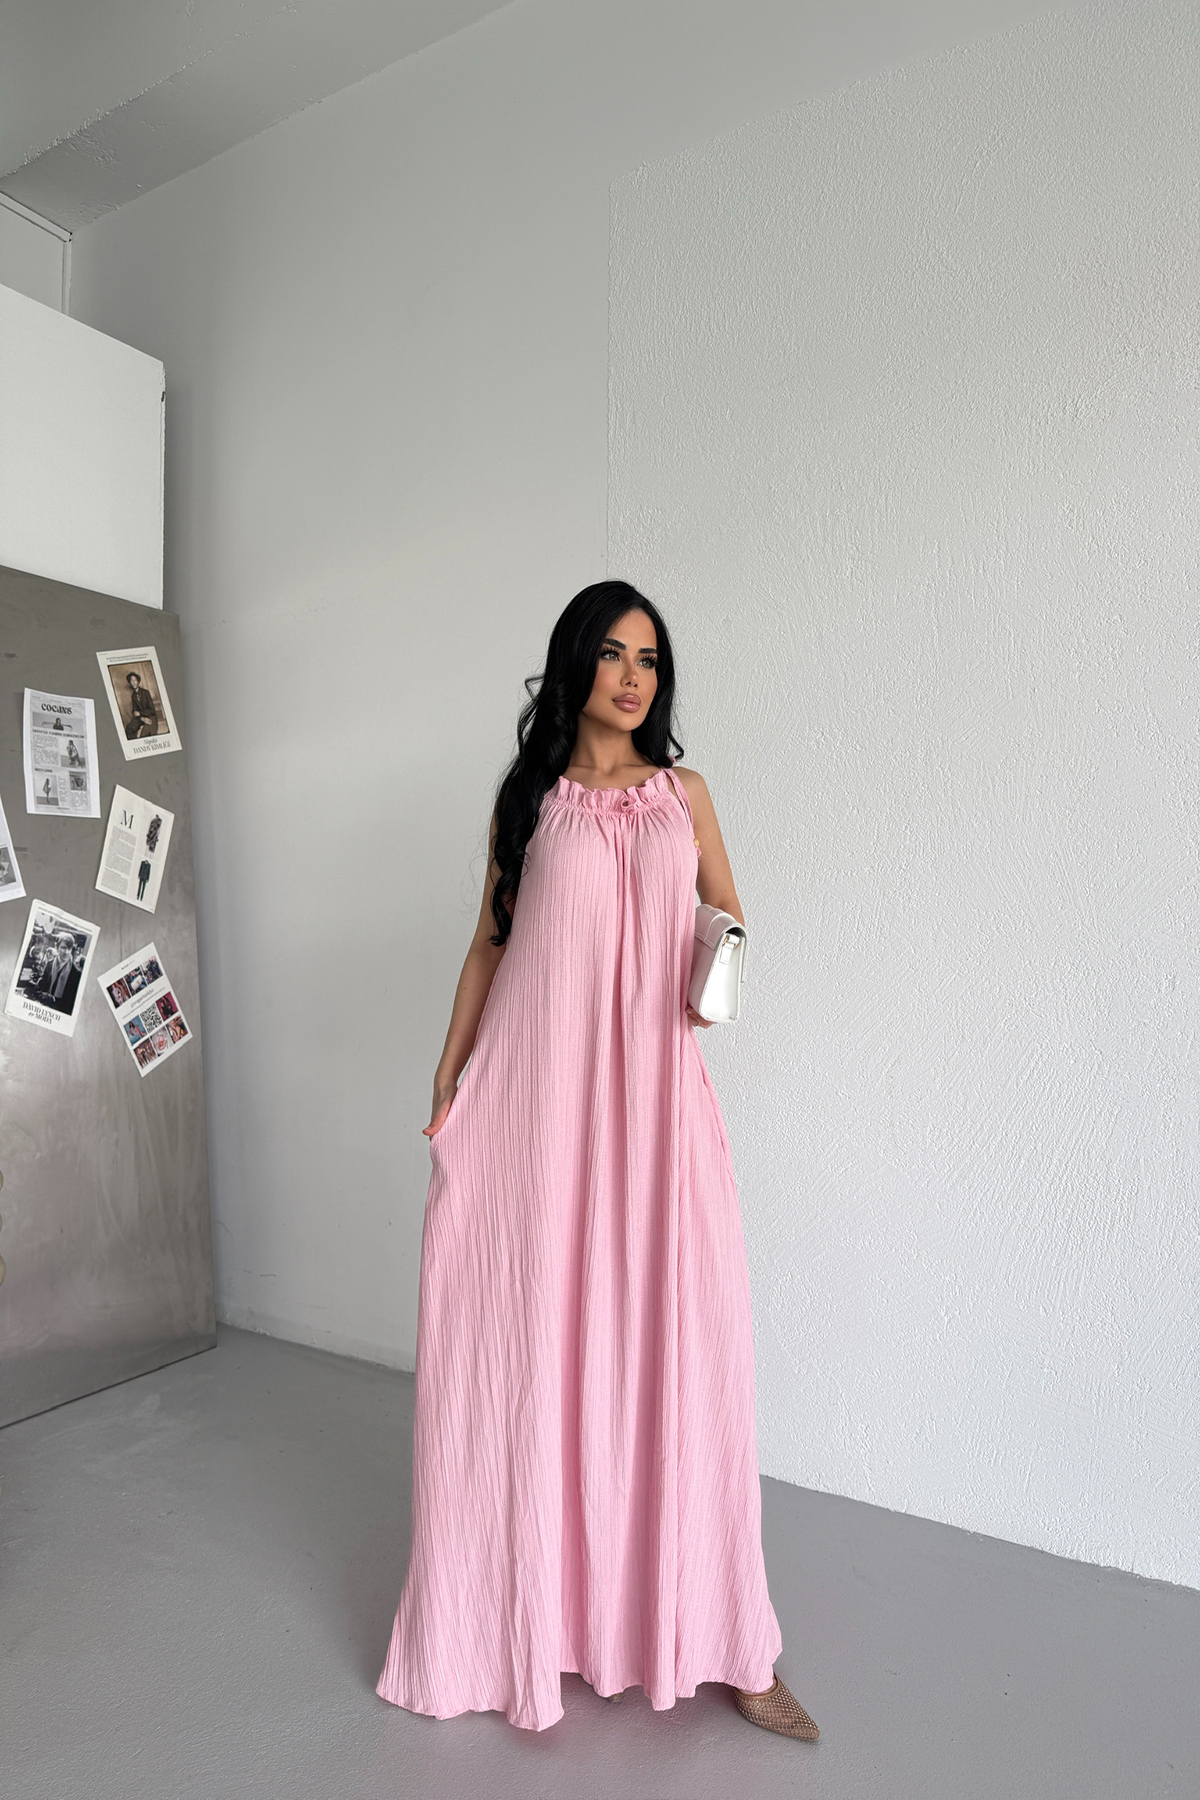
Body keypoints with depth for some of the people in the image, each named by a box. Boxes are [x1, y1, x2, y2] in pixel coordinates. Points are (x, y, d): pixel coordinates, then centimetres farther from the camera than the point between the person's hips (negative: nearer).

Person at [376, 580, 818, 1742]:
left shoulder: (685, 794, 11)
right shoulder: (528, 795, 9)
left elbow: (728, 916, 17)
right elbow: (488, 942, 11)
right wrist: (447, 1081, 7)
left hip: (653, 1091, 1)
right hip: (532, 1092, 0)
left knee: (675, 1342, 1)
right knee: (536, 1346, 5)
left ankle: (713, 1639, 16)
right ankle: (536, 1624, 25)